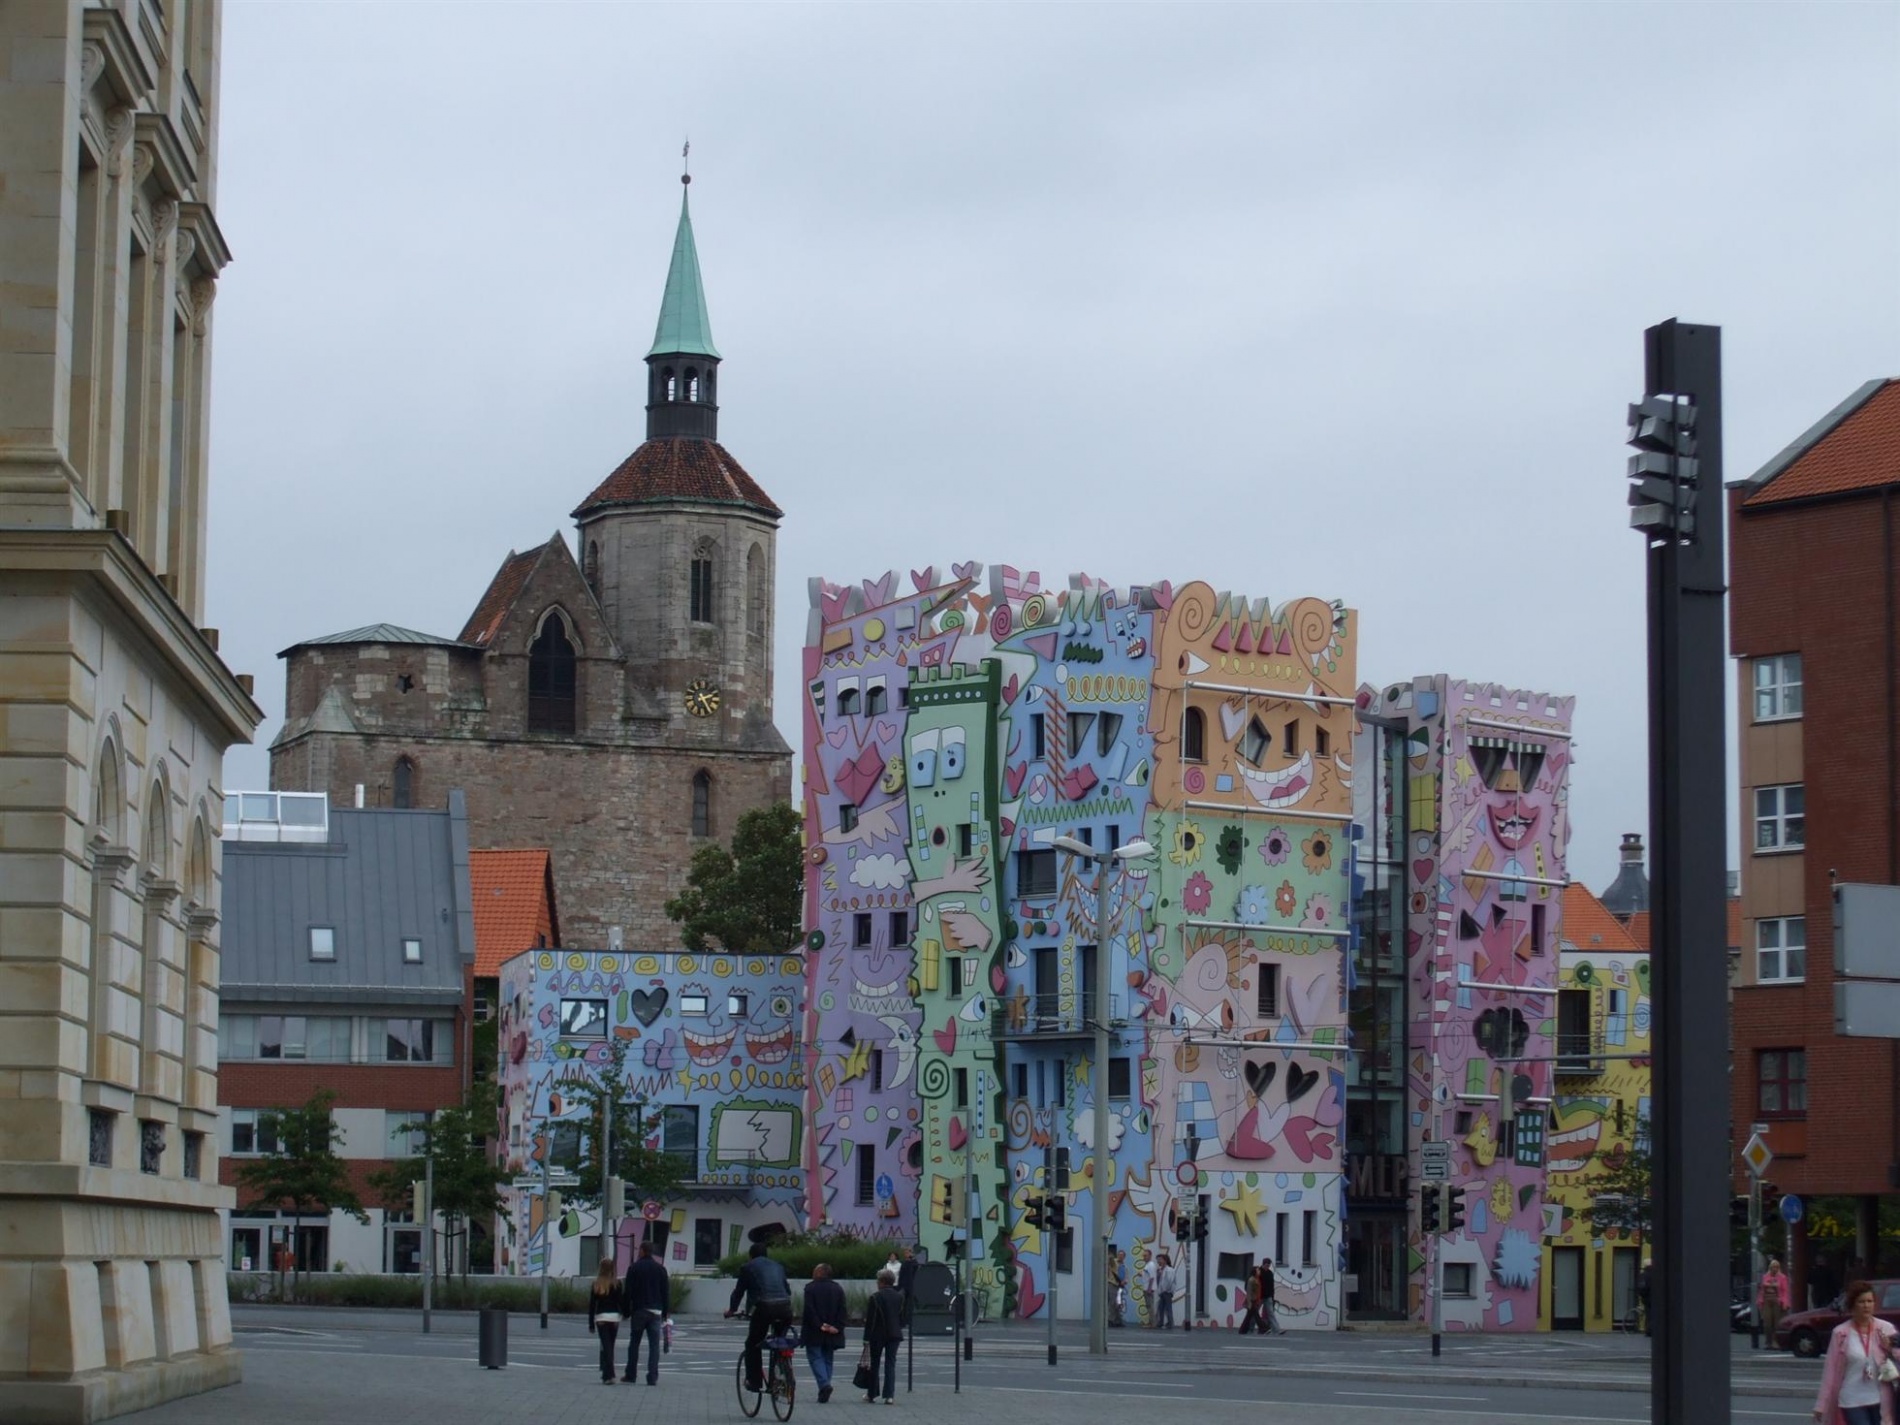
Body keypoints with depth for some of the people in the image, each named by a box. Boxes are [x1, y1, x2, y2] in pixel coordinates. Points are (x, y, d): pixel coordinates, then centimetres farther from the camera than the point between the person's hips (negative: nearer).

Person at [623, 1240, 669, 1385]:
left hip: (638, 1311, -2)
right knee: (654, 1345, 0)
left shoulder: (634, 1268, -2)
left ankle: (630, 1375, 10)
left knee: (634, 1344, 9)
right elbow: (666, 1292, 7)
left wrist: (626, 1312, 1)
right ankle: (652, 1377, -7)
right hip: (655, 1311, 2)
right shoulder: (660, 1269, 6)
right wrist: (665, 1312, 11)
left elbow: (628, 1292, -4)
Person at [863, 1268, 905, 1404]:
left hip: (877, 1335, -4)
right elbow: (902, 1318, 9)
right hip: (894, 1334, 4)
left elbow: (870, 1319, -11)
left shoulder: (875, 1297, -11)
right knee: (891, 1364, 3)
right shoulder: (899, 1297, 4)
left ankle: (872, 1395, 12)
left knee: (874, 1364, 8)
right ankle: (889, 1395, -6)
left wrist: (866, 1337, -7)